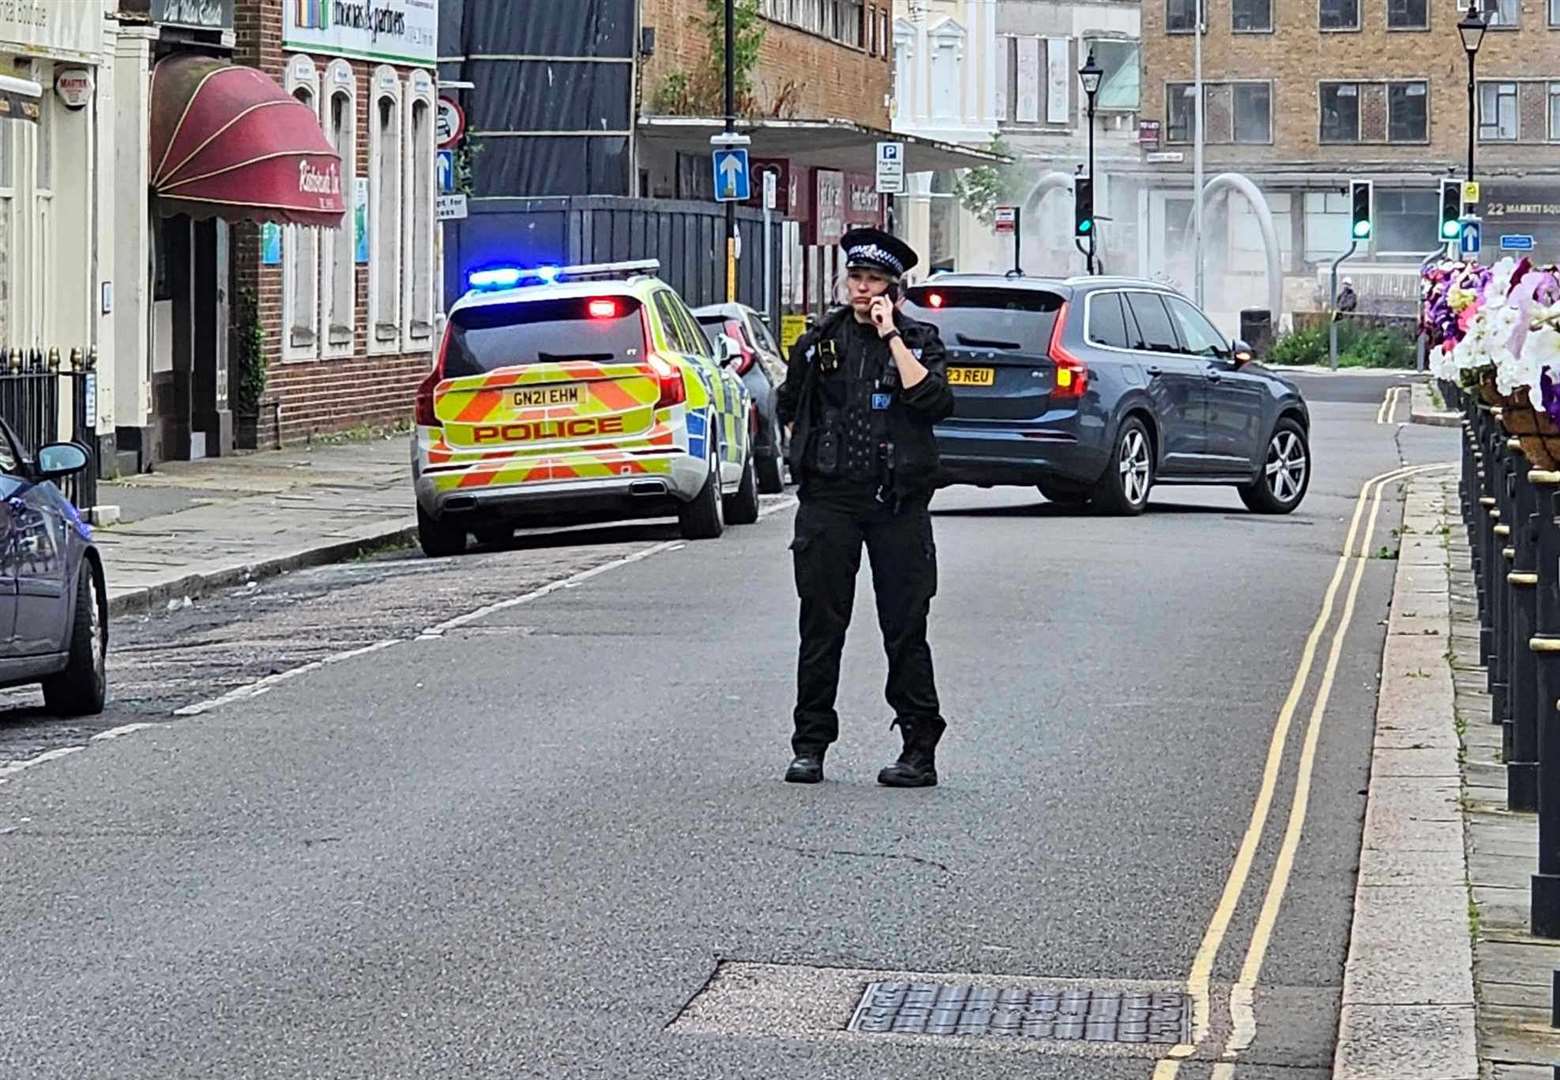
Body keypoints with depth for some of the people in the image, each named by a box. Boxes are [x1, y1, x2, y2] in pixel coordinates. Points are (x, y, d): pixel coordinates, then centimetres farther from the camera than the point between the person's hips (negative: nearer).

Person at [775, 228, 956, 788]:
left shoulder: (920, 340, 4)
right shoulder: (819, 341, 11)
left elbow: (934, 401, -15)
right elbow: (789, 407, 24)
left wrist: (892, 337, -13)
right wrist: (816, 456, 14)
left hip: (897, 500, -2)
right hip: (828, 496, 2)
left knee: (905, 626, -1)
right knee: (821, 622, 2)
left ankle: (919, 747, 4)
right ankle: (810, 746, 8)